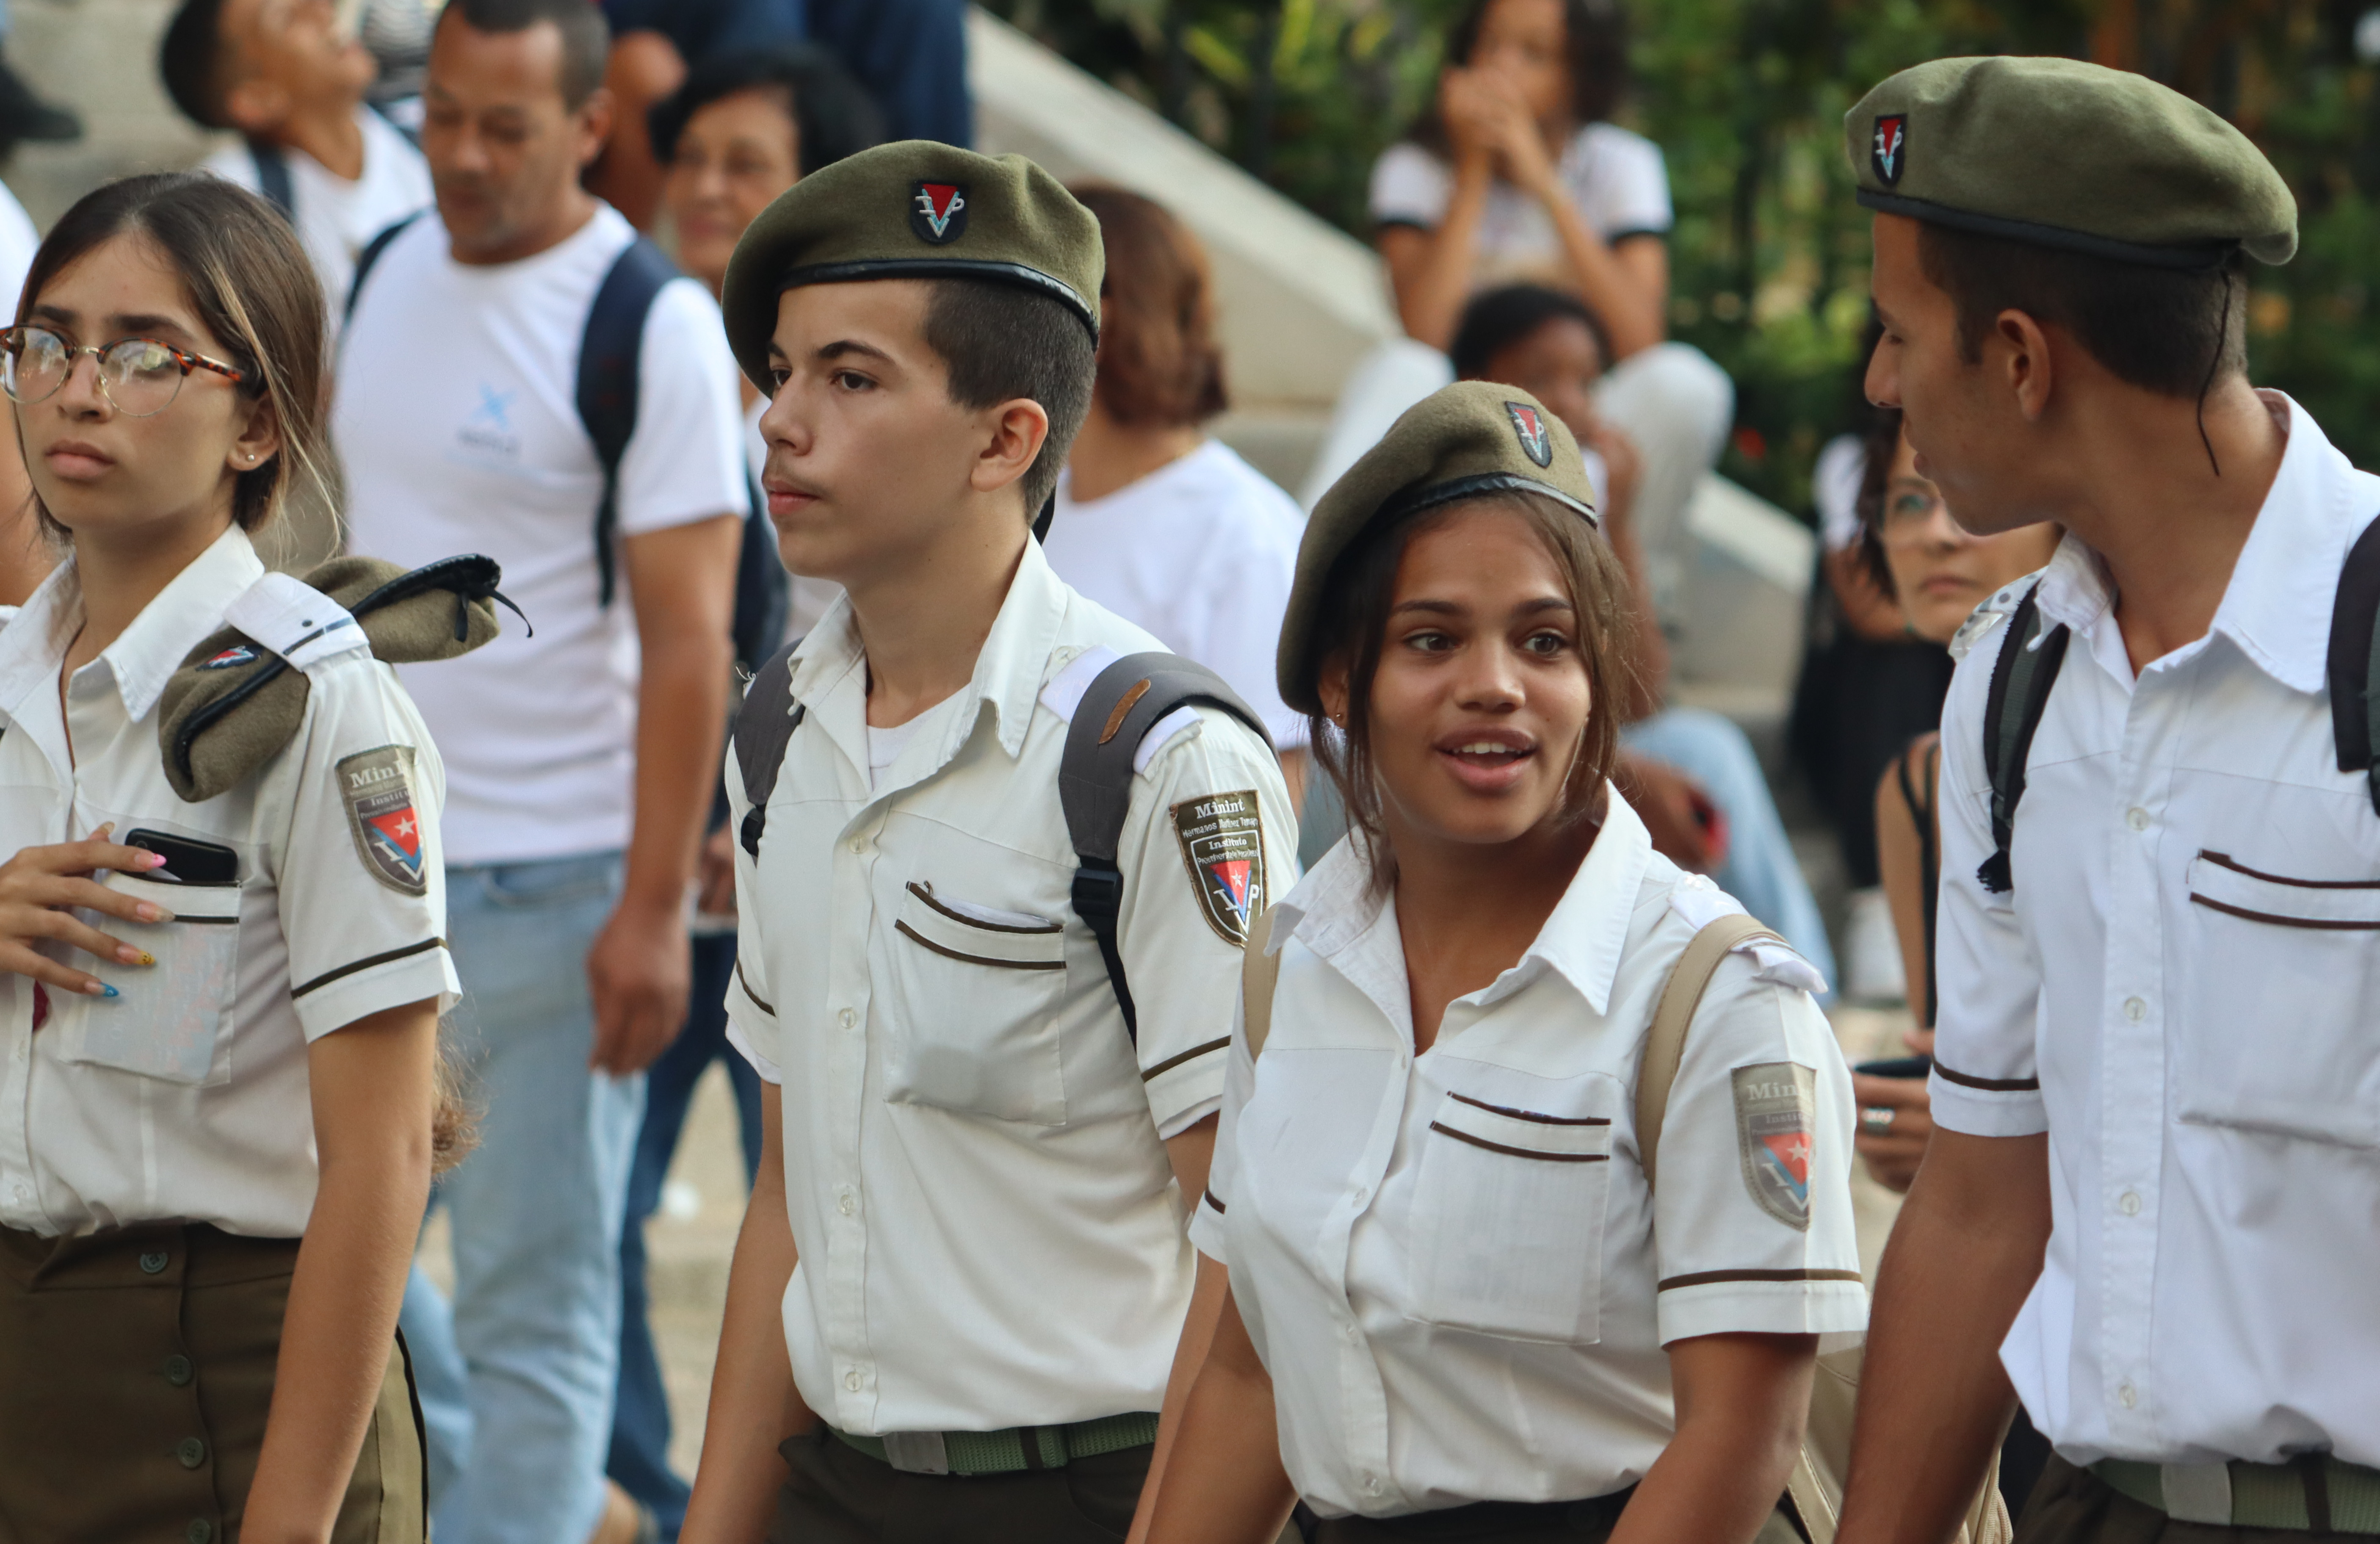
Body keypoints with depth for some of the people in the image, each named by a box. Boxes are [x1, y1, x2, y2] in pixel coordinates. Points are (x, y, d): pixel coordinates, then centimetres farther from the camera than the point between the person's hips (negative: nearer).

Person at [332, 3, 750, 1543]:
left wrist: (655, 907, -19)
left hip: (549, 886, -7)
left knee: (533, 1290, -1)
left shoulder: (655, 329, -12)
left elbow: (689, 638, -14)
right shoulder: (388, 276, 9)